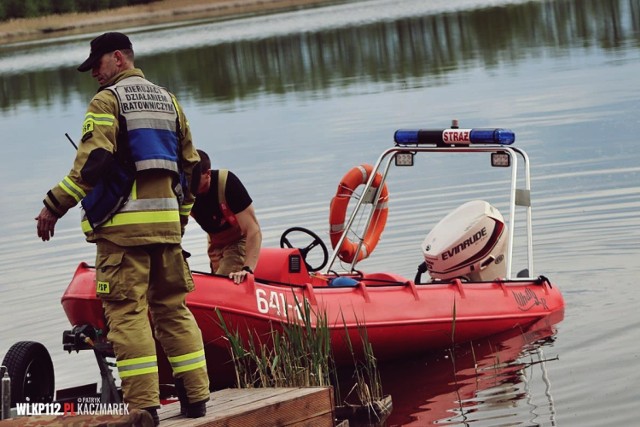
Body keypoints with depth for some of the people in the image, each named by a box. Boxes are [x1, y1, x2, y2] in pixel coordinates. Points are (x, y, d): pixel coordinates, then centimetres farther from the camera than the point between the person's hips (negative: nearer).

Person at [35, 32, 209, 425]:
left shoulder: (107, 101, -5)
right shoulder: (167, 100, 16)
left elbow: (92, 162, -16)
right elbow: (190, 163, 19)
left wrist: (55, 205, -11)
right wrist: (182, 212, 29)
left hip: (123, 223, -6)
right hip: (165, 222, 7)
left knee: (127, 311, -4)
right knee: (173, 307, 13)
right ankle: (195, 395, 13)